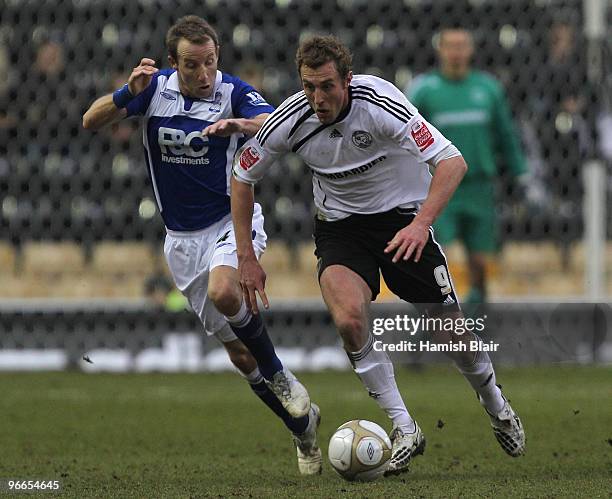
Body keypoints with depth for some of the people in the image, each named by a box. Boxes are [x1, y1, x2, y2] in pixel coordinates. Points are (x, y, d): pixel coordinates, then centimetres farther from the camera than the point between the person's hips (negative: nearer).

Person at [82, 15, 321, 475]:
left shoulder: (234, 93, -13)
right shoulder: (155, 88, -4)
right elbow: (91, 122, -8)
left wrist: (240, 125, -52)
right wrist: (128, 94, -27)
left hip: (233, 220, -4)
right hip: (183, 238, 4)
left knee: (223, 292, -35)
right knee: (239, 352, 4)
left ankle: (279, 376, -11)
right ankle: (304, 425, 22)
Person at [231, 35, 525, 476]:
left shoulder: (380, 103, -26)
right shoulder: (290, 121, -17)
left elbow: (452, 162, -30)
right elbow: (242, 178, 0)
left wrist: (421, 223, -43)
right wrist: (247, 258, -4)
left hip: (403, 216, -1)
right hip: (339, 223, 2)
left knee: (450, 331, -1)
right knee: (350, 318, -27)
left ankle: (495, 403, 32)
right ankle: (405, 429, -13)